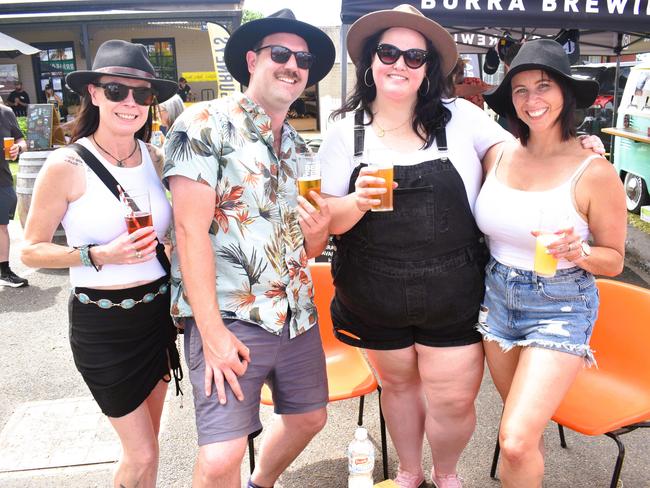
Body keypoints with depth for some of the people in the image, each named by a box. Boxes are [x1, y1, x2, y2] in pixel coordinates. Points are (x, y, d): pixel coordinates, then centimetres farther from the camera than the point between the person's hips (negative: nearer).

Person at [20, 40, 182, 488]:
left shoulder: (155, 159, 1)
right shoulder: (66, 166, -14)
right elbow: (31, 251, -9)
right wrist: (98, 255, -21)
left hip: (158, 312, 5)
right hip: (102, 324, -4)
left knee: (147, 439, 19)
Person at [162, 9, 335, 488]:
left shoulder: (299, 146, 13)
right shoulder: (206, 123, -7)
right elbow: (190, 229, -14)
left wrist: (319, 228, -9)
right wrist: (211, 332, -19)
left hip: (297, 314, 7)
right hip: (230, 317, -7)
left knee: (309, 418, 18)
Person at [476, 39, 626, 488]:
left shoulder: (594, 172, -14)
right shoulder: (497, 155, -3)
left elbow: (614, 260, -5)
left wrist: (578, 253, -24)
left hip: (560, 307, -4)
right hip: (498, 299, 4)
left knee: (516, 441, -13)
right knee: (523, 424, 20)